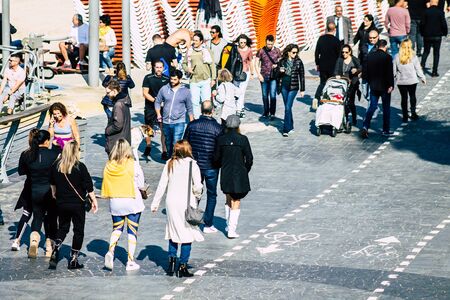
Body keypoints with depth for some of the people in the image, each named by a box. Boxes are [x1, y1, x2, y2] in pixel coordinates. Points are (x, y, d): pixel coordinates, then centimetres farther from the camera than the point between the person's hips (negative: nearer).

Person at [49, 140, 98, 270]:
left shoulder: (56, 165, -2)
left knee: (62, 228, 19)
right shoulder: (80, 167, -15)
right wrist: (94, 201, 0)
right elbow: (88, 186, -11)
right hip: (77, 203, -4)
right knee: (78, 231, 8)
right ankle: (73, 260, 9)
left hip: (61, 204, 4)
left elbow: (52, 183, 15)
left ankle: (55, 251, -2)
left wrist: (55, 194, 33)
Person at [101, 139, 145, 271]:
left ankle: (111, 251, -8)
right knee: (132, 231, 6)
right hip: (132, 201, -3)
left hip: (115, 202, 3)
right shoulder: (133, 165, -13)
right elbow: (141, 185, -7)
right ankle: (130, 261, 7)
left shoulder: (108, 166, -4)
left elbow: (106, 185, 3)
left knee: (117, 229, 17)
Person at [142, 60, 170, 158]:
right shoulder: (148, 78, -2)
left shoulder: (166, 79, 4)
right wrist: (155, 100, -17)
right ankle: (148, 146, 36)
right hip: (150, 107, 0)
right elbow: (145, 93, -5)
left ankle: (164, 151, -8)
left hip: (163, 108, 0)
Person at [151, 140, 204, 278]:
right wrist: (197, 195, 9)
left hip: (171, 202, 4)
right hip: (187, 203, -4)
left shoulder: (169, 164, 3)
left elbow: (162, 185, 4)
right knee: (188, 234, 2)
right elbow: (197, 187, -12)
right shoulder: (192, 165, -8)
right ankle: (183, 266, 1)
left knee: (173, 232, 19)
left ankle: (171, 261, 12)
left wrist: (155, 203, 10)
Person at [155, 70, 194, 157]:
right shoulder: (164, 89, 3)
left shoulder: (186, 91, 1)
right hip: (166, 122, 3)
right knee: (168, 143, 15)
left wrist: (191, 122, 4)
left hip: (179, 122, -3)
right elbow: (157, 102, 13)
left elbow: (189, 108, 7)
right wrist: (158, 115, 2)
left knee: (176, 143, -16)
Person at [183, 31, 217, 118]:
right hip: (193, 81, 1)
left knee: (206, 102, -1)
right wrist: (188, 69, -7)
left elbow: (212, 65, 5)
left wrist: (213, 79, 1)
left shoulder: (207, 51, 2)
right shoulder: (189, 51, 6)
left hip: (206, 80, -1)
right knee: (195, 102, 1)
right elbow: (184, 64, 15)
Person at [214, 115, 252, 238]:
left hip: (225, 173, 3)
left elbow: (216, 158, 0)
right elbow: (249, 159, -8)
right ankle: (231, 230, 3)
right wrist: (245, 171, 9)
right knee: (236, 202, 7)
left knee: (229, 199, 23)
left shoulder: (221, 139, -5)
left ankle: (229, 225, 28)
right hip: (239, 174, -3)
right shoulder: (243, 139, -12)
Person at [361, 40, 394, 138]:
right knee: (386, 108, 8)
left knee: (372, 106, 7)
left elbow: (367, 71, 8)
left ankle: (365, 126, -10)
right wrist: (391, 85, -9)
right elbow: (390, 73, -14)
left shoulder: (370, 56, 3)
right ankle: (386, 130, 12)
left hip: (373, 86, 4)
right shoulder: (387, 57, -12)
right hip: (384, 86, -4)